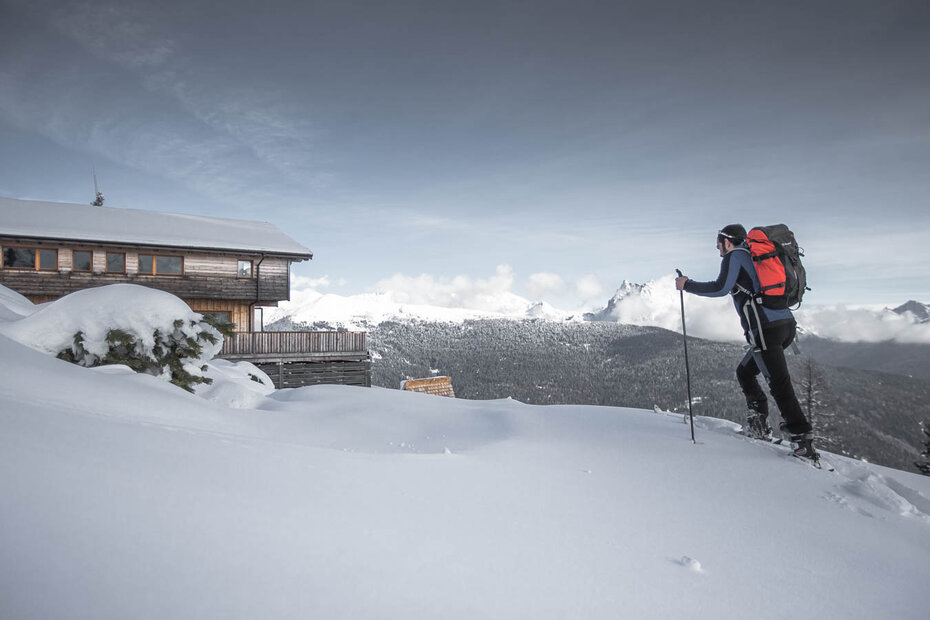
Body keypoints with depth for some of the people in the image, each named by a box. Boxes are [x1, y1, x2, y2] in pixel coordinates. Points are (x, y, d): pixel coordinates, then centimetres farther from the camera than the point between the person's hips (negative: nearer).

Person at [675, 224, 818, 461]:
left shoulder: (734, 256, 1)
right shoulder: (754, 256, 25)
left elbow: (721, 287, -12)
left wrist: (687, 285, -3)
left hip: (766, 328, -9)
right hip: (787, 324, 9)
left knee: (780, 383, -8)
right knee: (744, 372, 19)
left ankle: (803, 439, -9)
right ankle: (759, 425, 14)